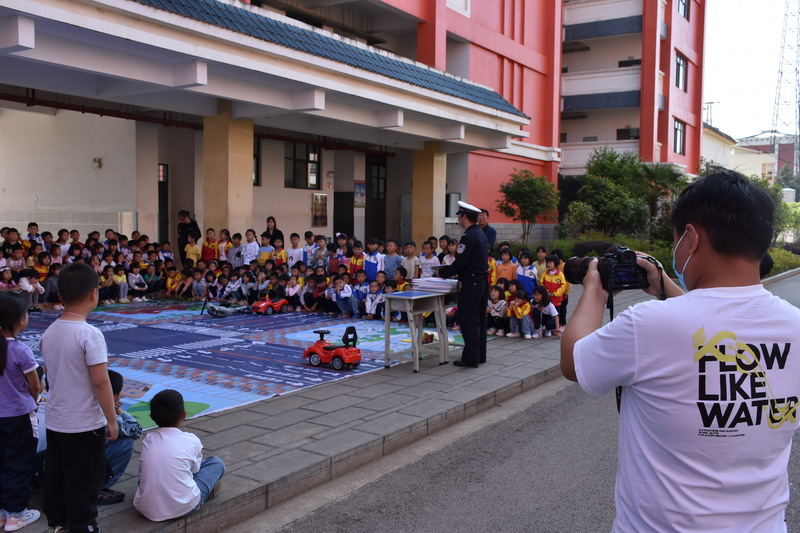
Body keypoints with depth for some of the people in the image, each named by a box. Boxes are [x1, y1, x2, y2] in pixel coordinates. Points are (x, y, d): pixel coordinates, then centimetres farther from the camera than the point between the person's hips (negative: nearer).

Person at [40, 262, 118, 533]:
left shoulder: (48, 333, 1)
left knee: (55, 477, 18)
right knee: (84, 481, 6)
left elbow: (49, 373, 12)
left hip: (54, 421, 7)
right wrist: (112, 419, -12)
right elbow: (100, 382, -21)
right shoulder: (90, 334, -21)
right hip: (85, 424, -7)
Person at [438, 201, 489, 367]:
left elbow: (459, 263, -20)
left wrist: (442, 272, -6)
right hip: (482, 282, 10)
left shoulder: (468, 237, -18)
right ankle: (480, 356, 23)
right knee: (480, 320, 15)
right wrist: (452, 270, 17)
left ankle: (470, 358, 1)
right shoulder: (481, 234, 12)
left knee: (469, 322, -3)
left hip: (470, 285, -10)